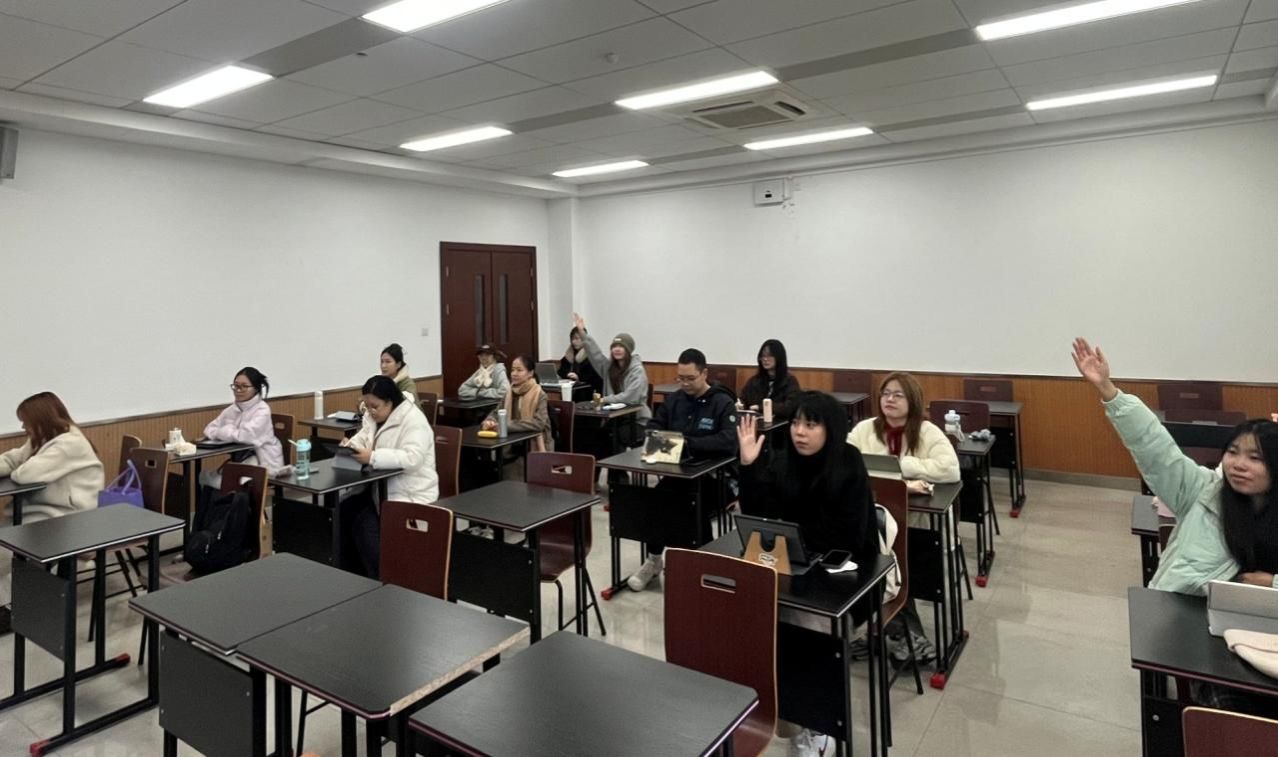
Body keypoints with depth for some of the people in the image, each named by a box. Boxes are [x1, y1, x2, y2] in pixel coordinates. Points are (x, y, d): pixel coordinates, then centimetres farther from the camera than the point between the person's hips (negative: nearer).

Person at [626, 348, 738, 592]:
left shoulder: (723, 403, -8)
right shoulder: (673, 399, 10)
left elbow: (729, 442, -22)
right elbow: (652, 427, 16)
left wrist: (687, 443, -27)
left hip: (714, 475, -4)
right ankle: (653, 560, -1)